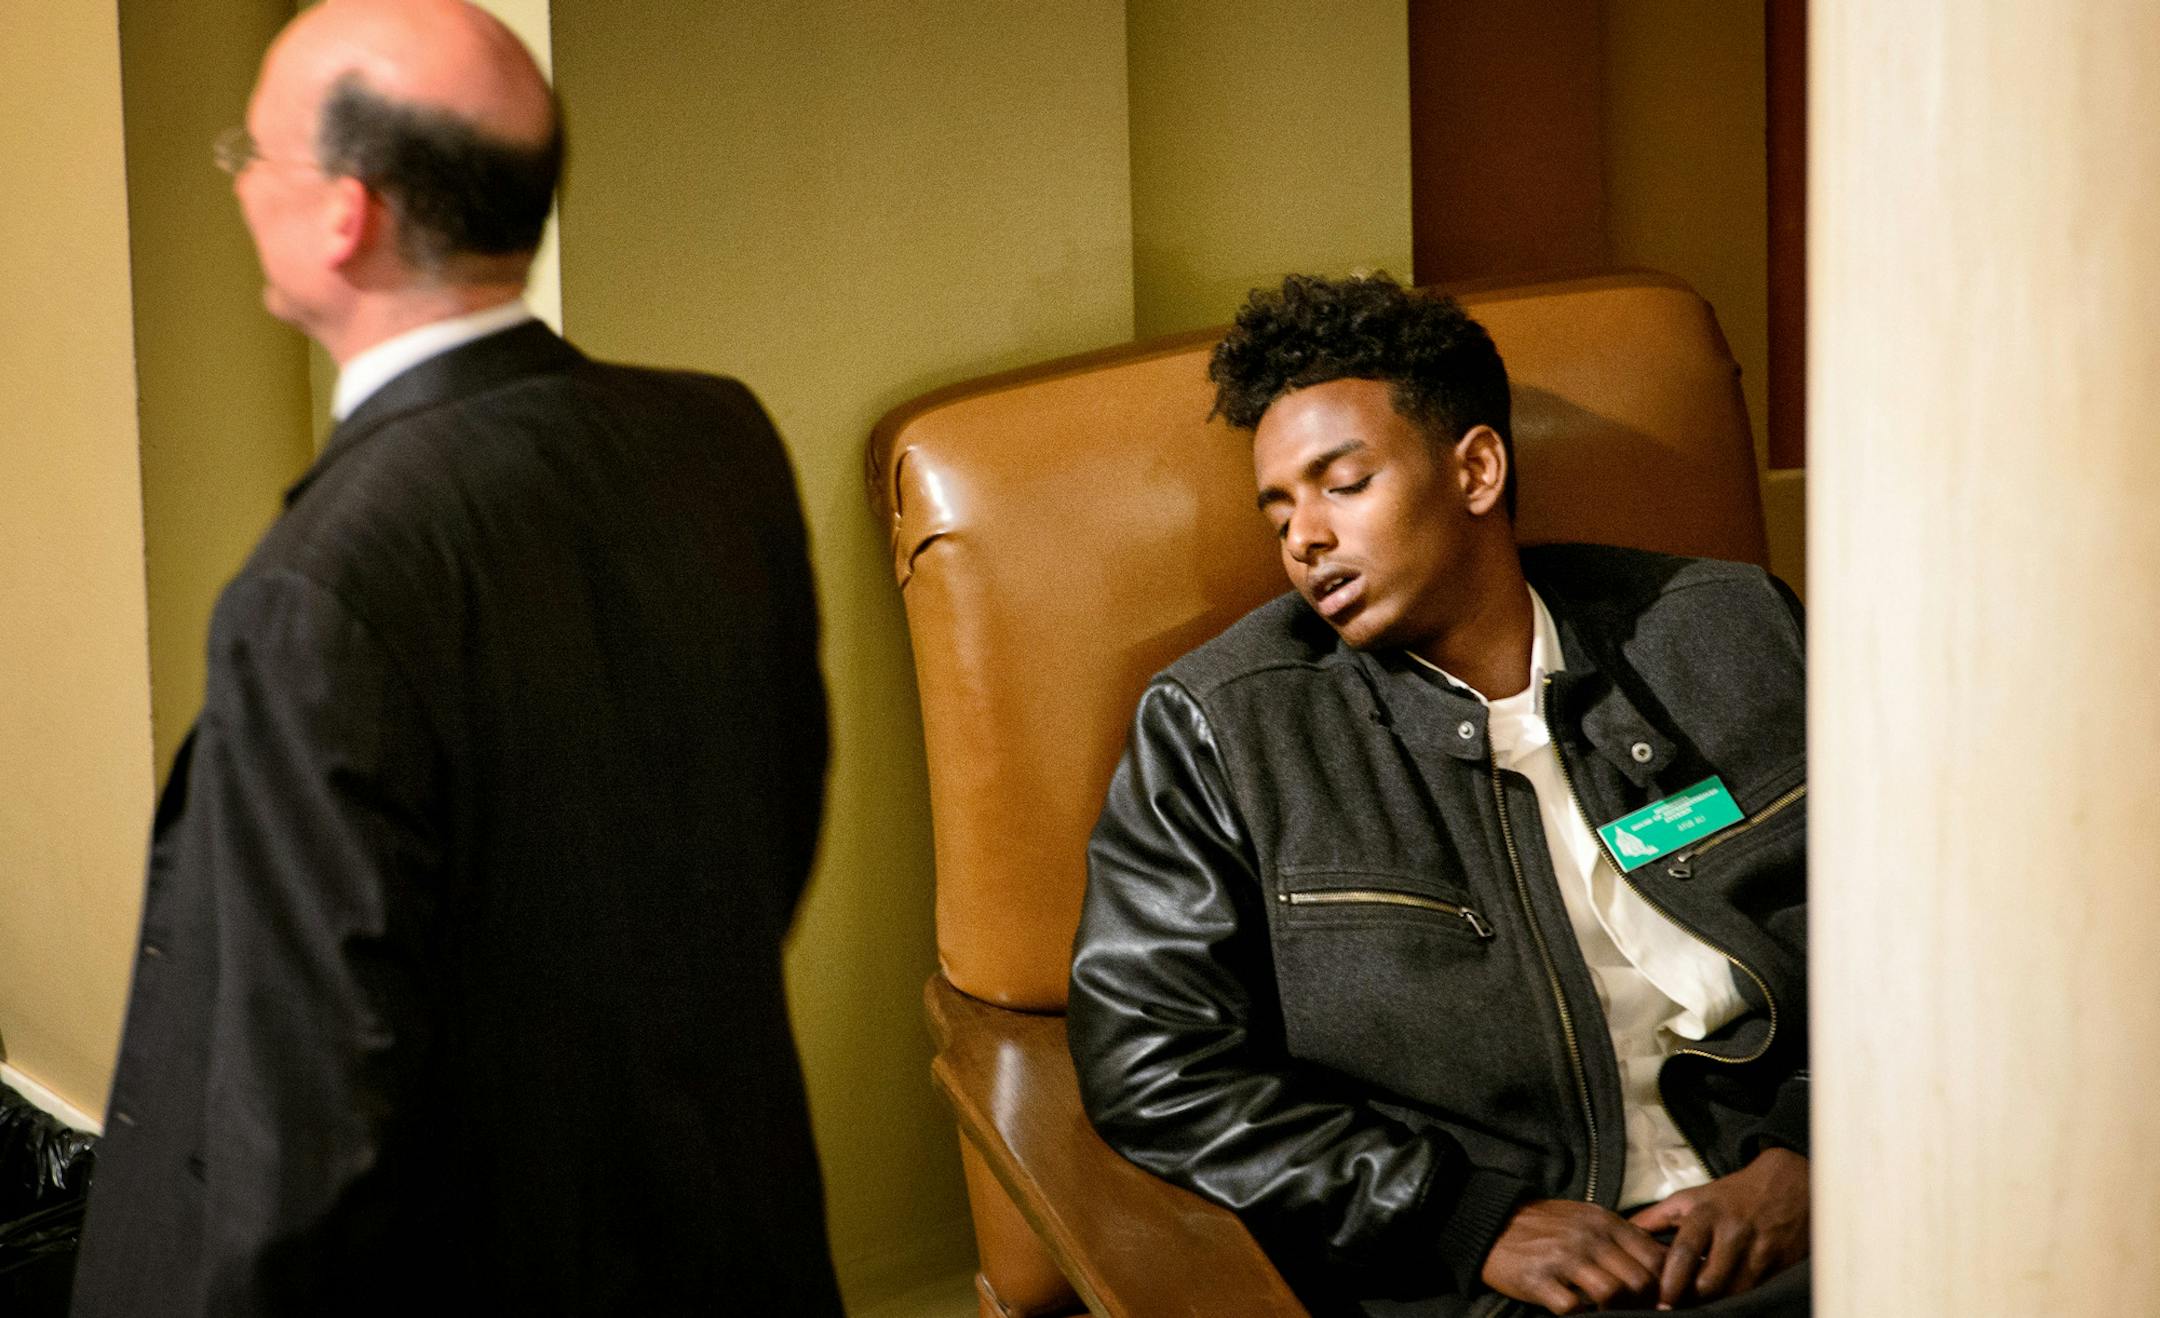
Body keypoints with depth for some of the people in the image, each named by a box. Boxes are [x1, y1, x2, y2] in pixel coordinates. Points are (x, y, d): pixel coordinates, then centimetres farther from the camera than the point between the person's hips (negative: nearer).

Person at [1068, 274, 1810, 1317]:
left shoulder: (1729, 636, 12)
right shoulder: (1214, 733, 4)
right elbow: (1152, 1073, -3)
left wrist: (1805, 1160, -4)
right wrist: (1478, 1221, -9)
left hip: (1795, 1229, 2)